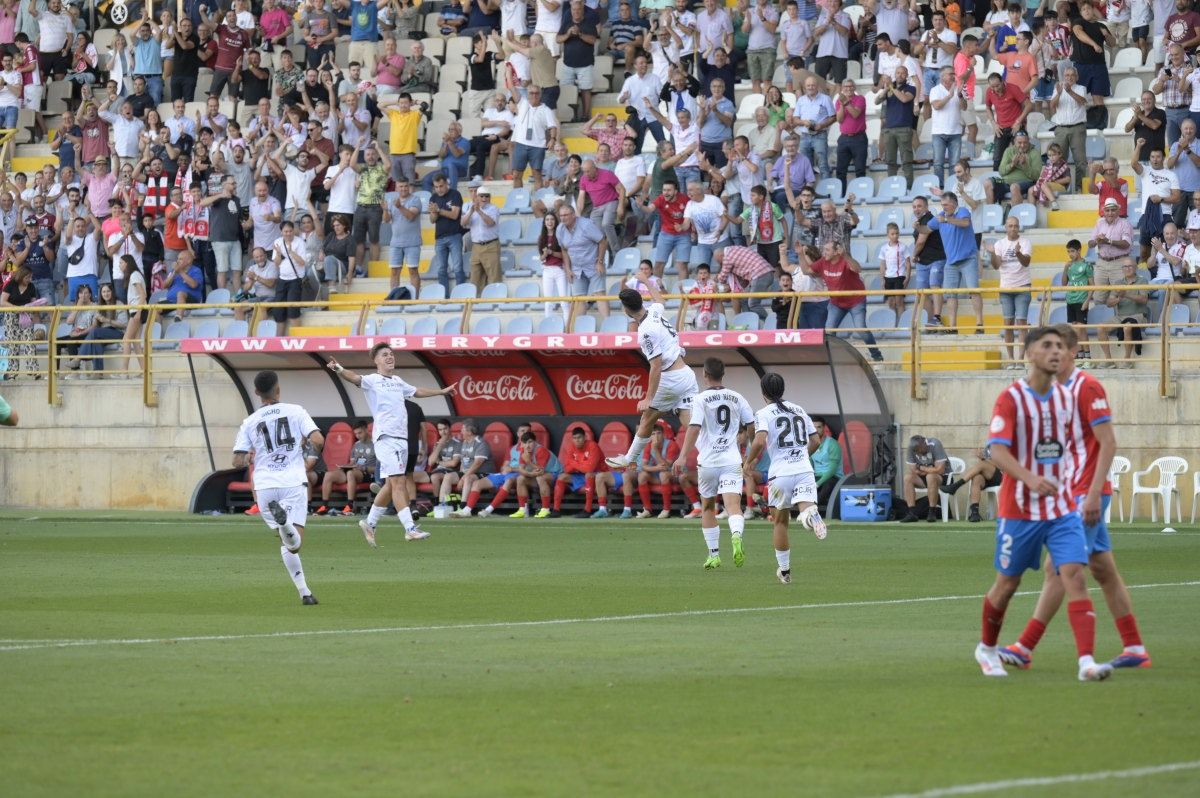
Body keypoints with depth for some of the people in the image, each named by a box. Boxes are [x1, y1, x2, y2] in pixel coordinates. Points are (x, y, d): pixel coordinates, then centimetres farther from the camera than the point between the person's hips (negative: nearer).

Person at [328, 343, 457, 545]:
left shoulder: (398, 382, 19)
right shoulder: (372, 381, -3)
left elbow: (417, 392, 37)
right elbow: (354, 378, -24)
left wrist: (442, 391, 47)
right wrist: (339, 369, -45)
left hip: (401, 438, 8)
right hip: (385, 437, -8)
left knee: (392, 485, 11)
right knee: (398, 482, -16)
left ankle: (370, 523, 24)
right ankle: (410, 528, -21)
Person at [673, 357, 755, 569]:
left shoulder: (701, 399, -5)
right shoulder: (737, 398, 7)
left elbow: (694, 428, -15)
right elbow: (752, 425, 10)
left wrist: (683, 456, -17)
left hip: (708, 462, -1)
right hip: (732, 461, 1)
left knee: (708, 507, 17)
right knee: (733, 506, -11)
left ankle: (714, 555, 21)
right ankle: (736, 536, -41)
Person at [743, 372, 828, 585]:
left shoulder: (764, 414, 1)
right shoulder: (799, 410, 17)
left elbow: (760, 441, -15)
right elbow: (815, 441, 20)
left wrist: (749, 462, 1)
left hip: (780, 473, -2)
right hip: (805, 470, 2)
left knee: (780, 521, 14)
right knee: (806, 507, -13)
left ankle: (784, 571, 21)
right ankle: (811, 513, -52)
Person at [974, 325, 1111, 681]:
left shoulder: (1067, 397, 6)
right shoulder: (1011, 398, -10)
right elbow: (997, 450, -21)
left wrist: (1069, 487, 15)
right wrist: (1031, 479, -36)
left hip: (1062, 508, 3)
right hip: (1019, 508, -3)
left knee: (1075, 575, -13)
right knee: (1007, 584, 9)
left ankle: (1087, 662, -22)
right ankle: (986, 649, 35)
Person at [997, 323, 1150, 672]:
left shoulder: (1087, 388, -12)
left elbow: (1108, 443, -16)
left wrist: (1093, 494, -21)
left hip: (1086, 494, -9)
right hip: (1071, 494, 9)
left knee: (1057, 569, -8)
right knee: (1104, 571, 9)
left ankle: (1024, 649, -7)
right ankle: (1134, 648, 11)